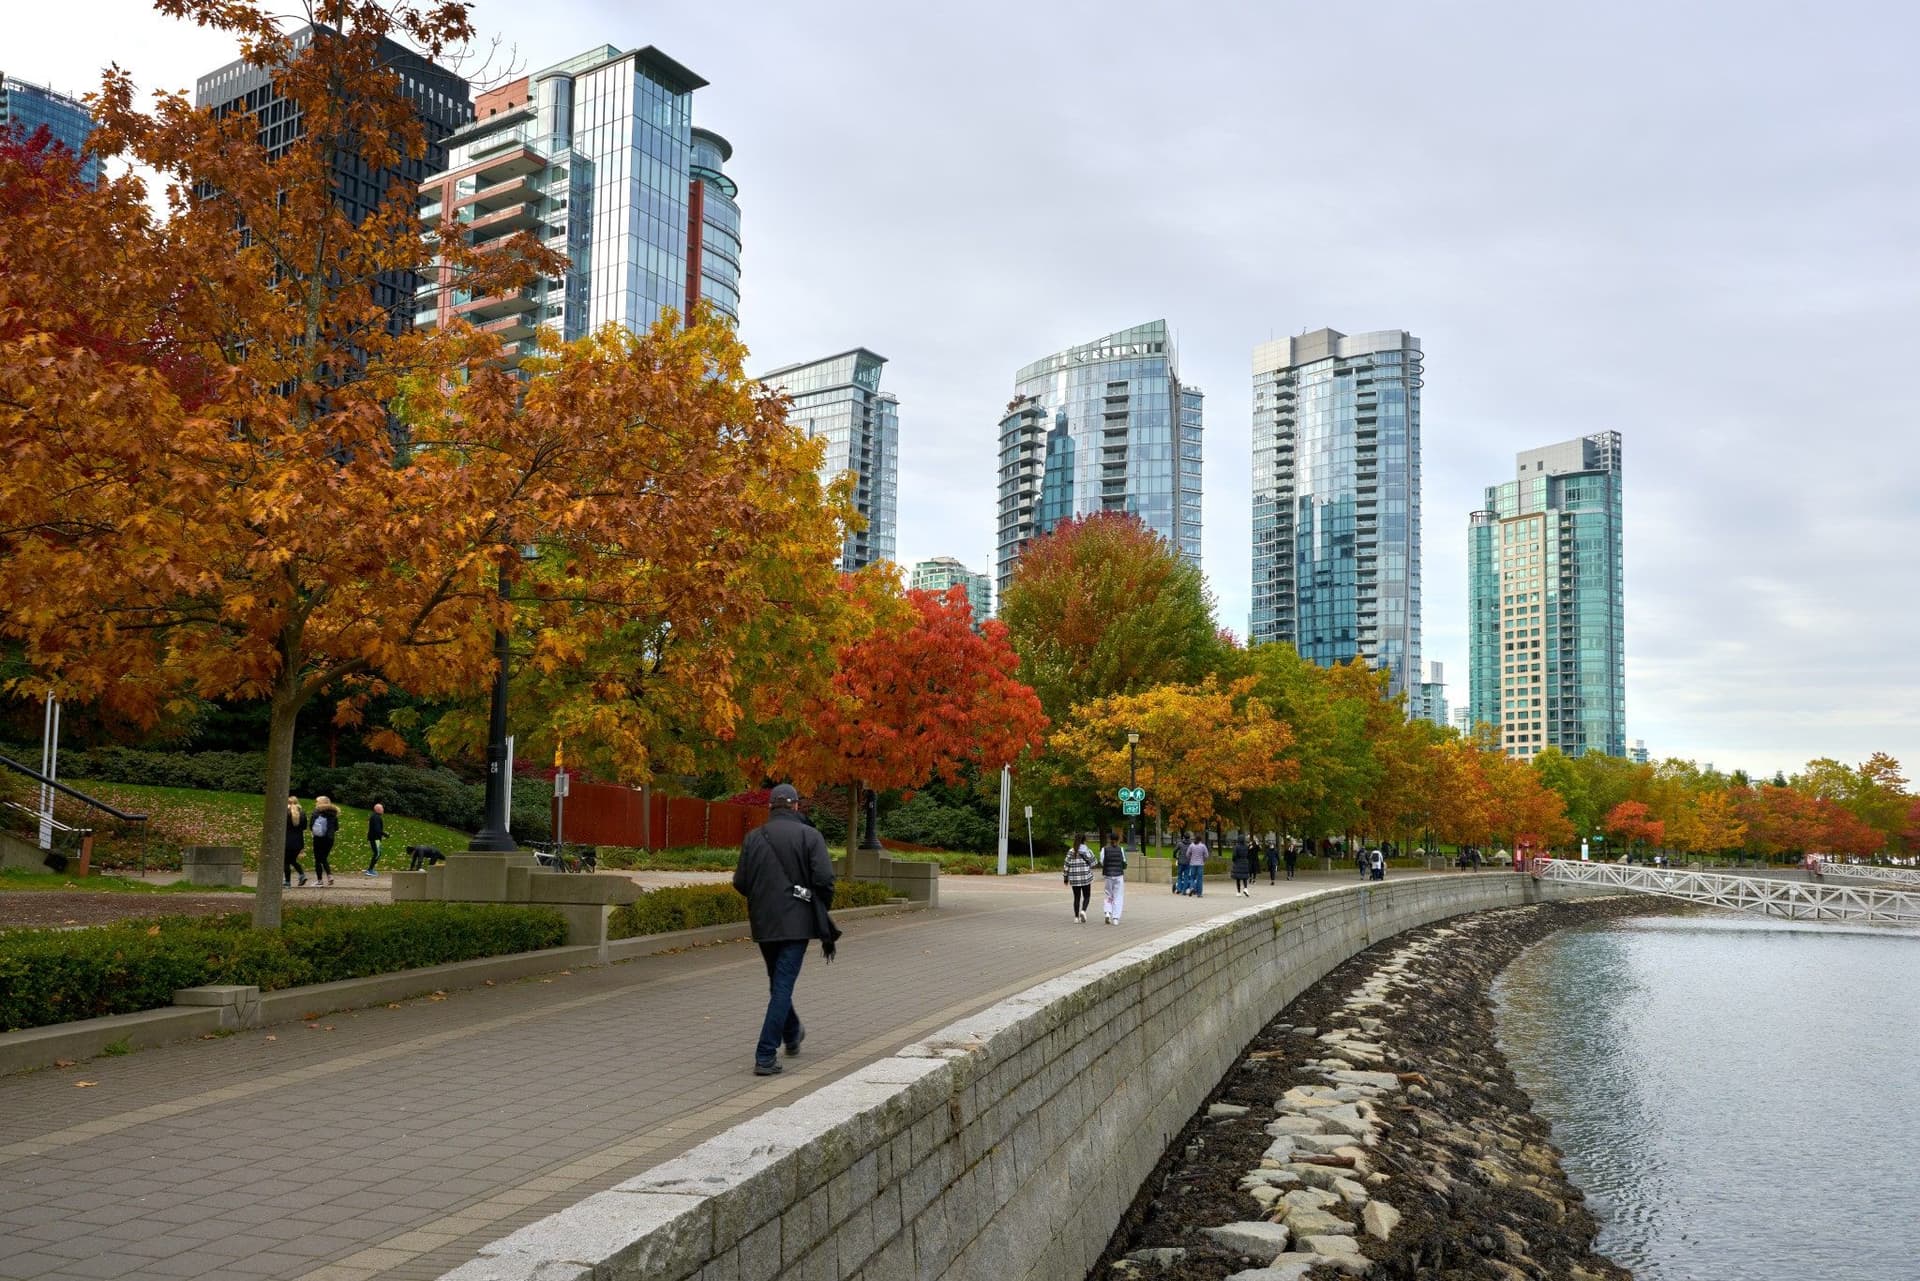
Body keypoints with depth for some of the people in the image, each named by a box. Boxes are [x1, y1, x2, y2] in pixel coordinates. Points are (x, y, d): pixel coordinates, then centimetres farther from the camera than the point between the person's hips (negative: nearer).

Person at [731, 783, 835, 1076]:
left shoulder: (753, 837, 2)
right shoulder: (809, 836, -7)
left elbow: (740, 882, 2)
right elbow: (824, 879, -14)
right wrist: (822, 909, 4)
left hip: (763, 923, 4)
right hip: (796, 921, -4)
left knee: (778, 982, 22)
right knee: (782, 986, -2)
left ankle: (792, 1035, 43)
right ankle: (765, 1057, -7)